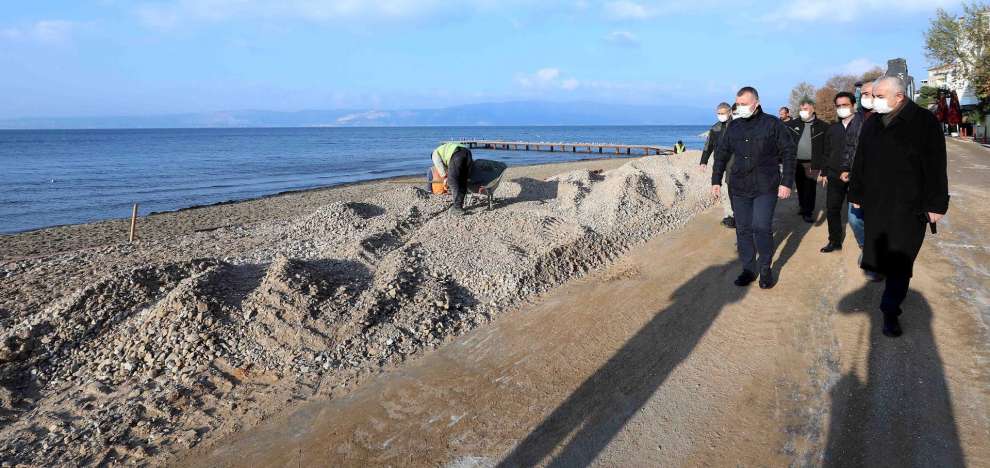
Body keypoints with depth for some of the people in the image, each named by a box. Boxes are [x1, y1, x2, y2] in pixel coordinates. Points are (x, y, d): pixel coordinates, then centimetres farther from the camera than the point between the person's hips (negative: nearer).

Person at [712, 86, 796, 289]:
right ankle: (748, 269, 18)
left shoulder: (772, 124, -3)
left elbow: (788, 153, -2)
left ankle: (765, 269, 7)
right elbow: (721, 154, 15)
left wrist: (786, 182, -7)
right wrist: (716, 180, 11)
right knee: (743, 229, 7)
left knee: (761, 228, -10)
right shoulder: (734, 126, 8)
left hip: (766, 188, -4)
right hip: (738, 188, 4)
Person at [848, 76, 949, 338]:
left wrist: (936, 204, -9)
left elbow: (936, 167, -8)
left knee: (900, 260, -3)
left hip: (909, 206, -5)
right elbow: (860, 164, 15)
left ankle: (890, 311, 4)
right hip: (875, 204, 5)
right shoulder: (871, 125, 9)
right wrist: (856, 195, 16)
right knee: (880, 254, 10)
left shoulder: (924, 122, -7)